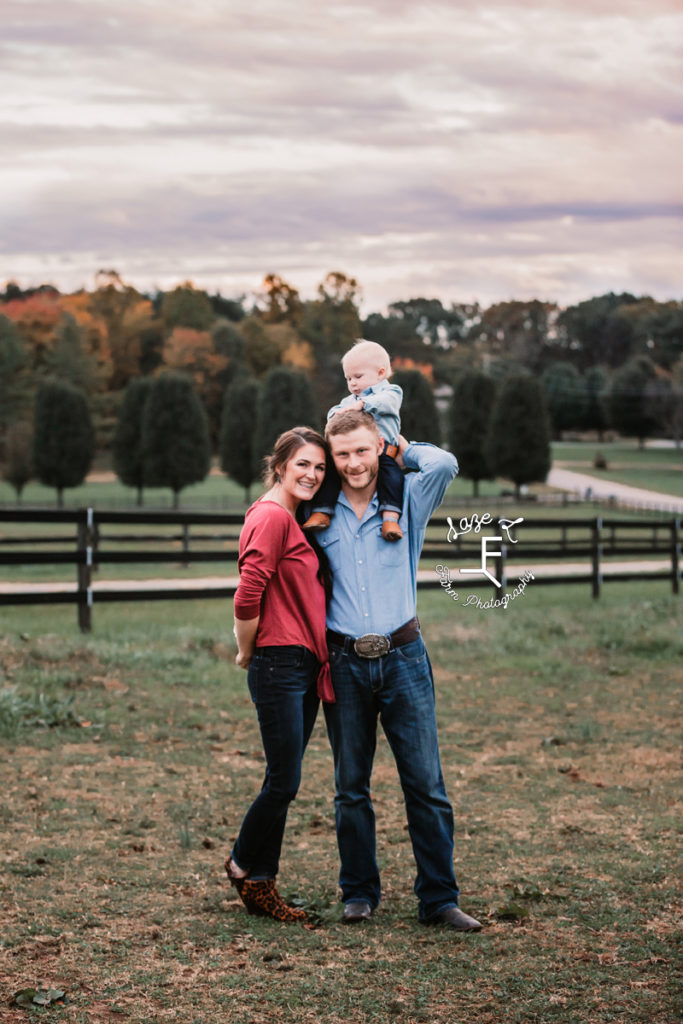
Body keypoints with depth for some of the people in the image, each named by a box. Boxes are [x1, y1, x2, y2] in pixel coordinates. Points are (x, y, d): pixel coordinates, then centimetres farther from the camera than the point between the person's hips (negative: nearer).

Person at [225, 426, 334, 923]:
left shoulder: (294, 519, 16)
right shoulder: (272, 516, -14)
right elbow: (248, 597, -20)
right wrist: (247, 653, -8)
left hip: (305, 665, 9)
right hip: (279, 664, -9)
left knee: (284, 782, 12)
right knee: (284, 782, -3)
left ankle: (262, 883, 19)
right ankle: (244, 865, 16)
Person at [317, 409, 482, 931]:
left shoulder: (407, 500, 5)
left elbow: (444, 464, -13)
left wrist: (401, 448, 2)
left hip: (403, 657, -1)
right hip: (344, 663, 1)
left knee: (426, 784, -1)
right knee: (351, 786, 7)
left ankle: (439, 899, 5)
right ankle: (360, 892, 20)